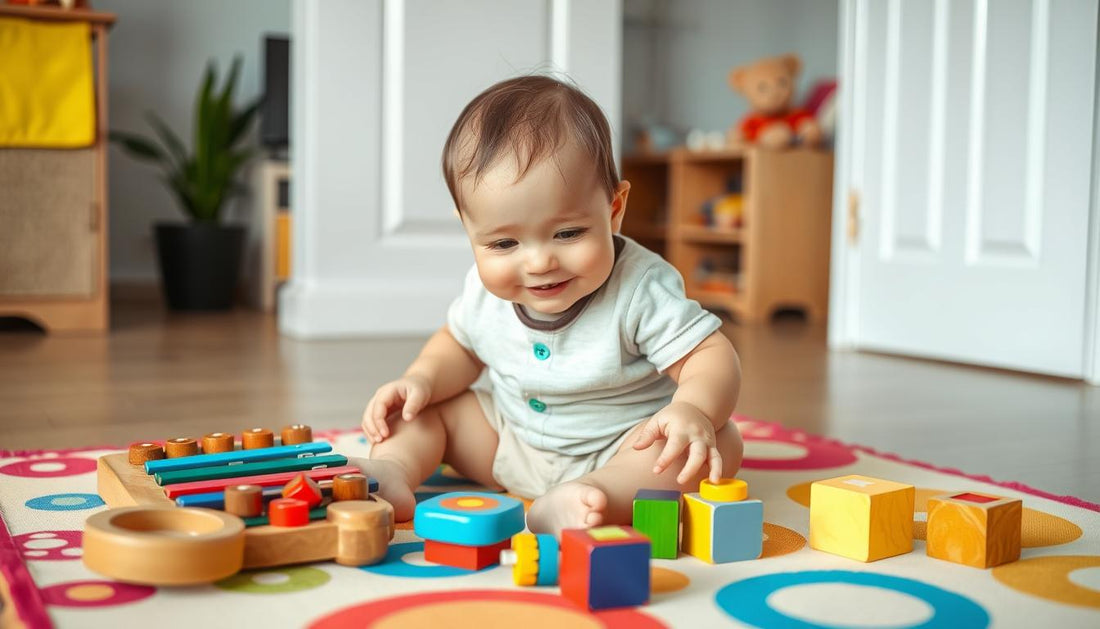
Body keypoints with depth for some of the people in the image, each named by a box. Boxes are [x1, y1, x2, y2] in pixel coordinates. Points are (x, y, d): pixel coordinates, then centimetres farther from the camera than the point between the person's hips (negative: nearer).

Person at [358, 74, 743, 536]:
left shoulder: (639, 288, -27)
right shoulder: (485, 290, -11)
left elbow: (713, 356, -27)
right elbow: (459, 345, 9)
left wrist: (694, 410, -50)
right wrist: (422, 379, -12)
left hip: (623, 449, -5)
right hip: (507, 443, 5)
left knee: (720, 443, -32)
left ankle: (591, 496, -50)